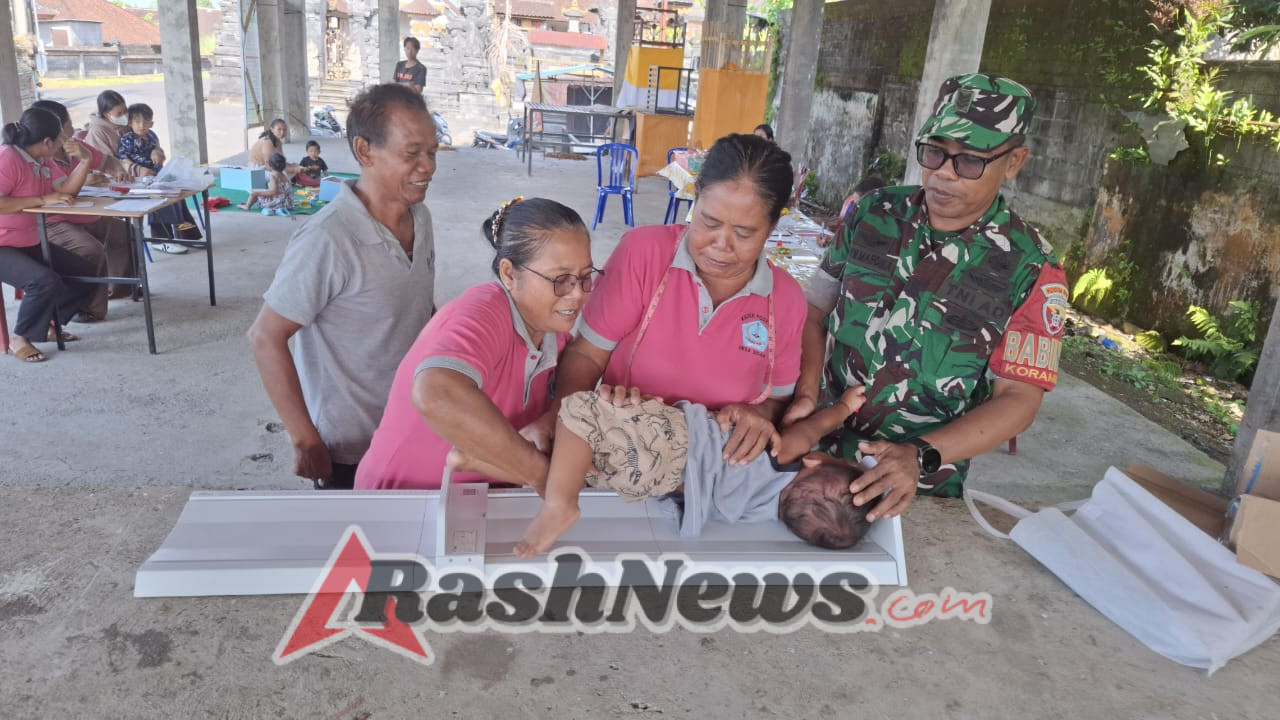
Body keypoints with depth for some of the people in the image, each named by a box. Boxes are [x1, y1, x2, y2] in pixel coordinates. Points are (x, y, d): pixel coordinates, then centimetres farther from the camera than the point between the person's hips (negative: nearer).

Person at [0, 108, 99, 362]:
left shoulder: (38, 162, 7)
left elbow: (64, 192, 9)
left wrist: (84, 161, -3)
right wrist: (42, 200, -27)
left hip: (30, 243, 10)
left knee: (87, 273, 8)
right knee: (46, 281, -33)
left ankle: (46, 325, 17)